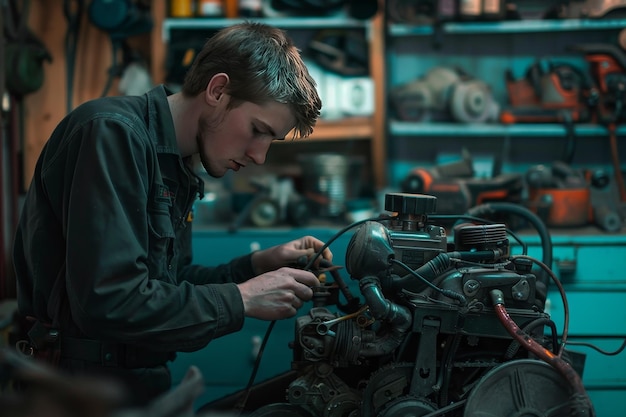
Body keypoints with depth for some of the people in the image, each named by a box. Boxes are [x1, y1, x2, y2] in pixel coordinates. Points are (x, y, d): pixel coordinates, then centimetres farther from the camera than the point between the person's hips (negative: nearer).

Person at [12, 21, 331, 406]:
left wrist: (259, 265, 3)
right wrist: (242, 299, -19)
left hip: (138, 383, 9)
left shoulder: (174, 165, 11)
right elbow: (109, 302, -27)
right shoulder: (113, 133, -18)